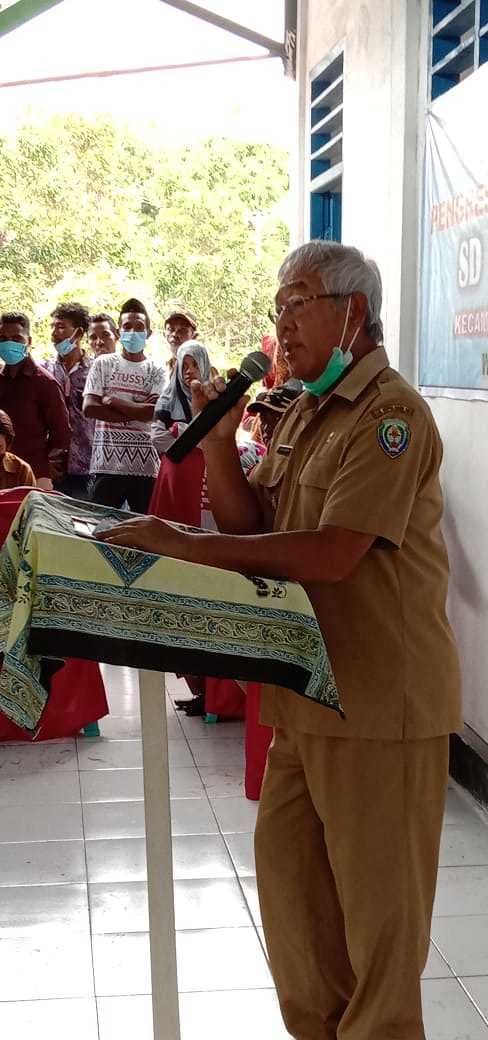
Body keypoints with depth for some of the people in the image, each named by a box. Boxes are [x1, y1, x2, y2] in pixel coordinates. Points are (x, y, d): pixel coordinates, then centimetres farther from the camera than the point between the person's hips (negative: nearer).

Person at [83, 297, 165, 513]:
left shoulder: (157, 371, 8)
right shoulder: (103, 364, 9)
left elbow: (154, 411, -8)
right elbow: (89, 408, -3)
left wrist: (113, 402, -6)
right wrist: (136, 412, -6)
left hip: (145, 465, 0)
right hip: (107, 463, 0)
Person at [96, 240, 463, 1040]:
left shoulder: (391, 416, -16)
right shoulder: (305, 413, 13)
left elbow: (329, 555, -25)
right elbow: (252, 527, 10)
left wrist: (184, 546, -23)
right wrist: (218, 441, -5)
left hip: (380, 701, -9)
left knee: (375, 900, 5)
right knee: (288, 870, 18)